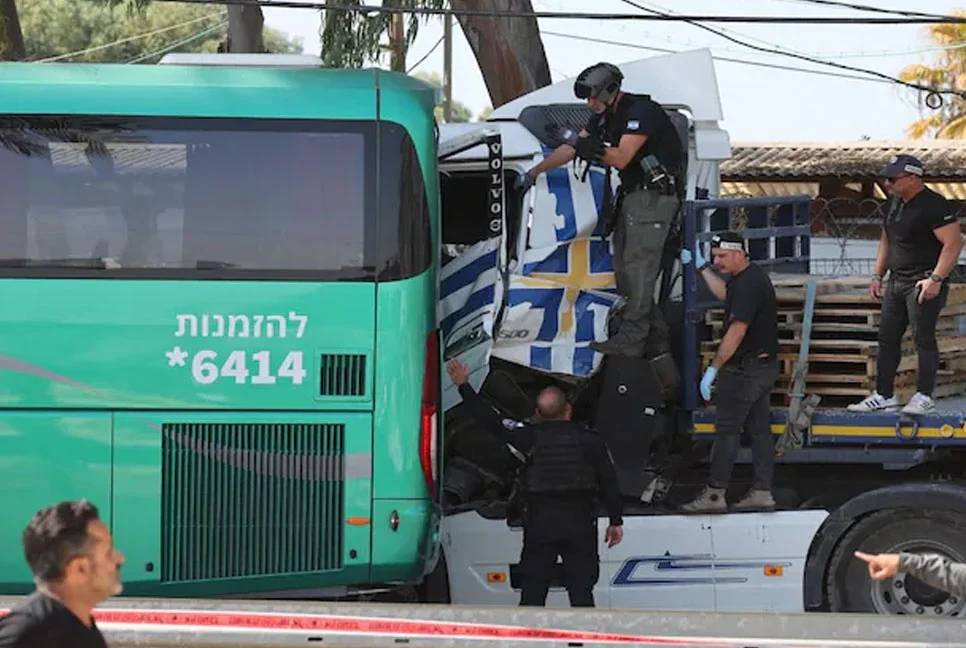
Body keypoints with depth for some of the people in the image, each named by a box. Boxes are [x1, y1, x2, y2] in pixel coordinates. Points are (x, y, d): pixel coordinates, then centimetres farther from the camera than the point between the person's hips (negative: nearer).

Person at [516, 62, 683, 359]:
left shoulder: (641, 111, -16)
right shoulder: (605, 117, 13)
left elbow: (621, 158, -23)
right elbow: (570, 149, 17)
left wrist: (583, 144, -26)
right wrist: (533, 173, 16)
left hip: (654, 197, -10)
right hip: (632, 196, 10)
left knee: (638, 267, -13)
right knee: (624, 270, 7)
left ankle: (630, 340, -15)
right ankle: (657, 339, 11)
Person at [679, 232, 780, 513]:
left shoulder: (749, 284, -20)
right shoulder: (750, 277, 13)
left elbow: (736, 332, -25)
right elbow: (724, 293, 36)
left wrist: (713, 368, -23)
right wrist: (701, 266, 37)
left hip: (746, 368, -10)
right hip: (764, 365, 10)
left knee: (727, 430, -6)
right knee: (759, 429, 9)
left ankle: (715, 495, -5)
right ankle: (762, 492, 10)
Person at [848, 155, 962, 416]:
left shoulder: (934, 206, -14)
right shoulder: (895, 203, 14)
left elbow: (953, 243, -19)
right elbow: (886, 240, 24)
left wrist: (936, 279, -23)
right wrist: (878, 276, 18)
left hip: (924, 283, -9)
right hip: (897, 281, 9)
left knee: (924, 338, -7)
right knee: (887, 338, 9)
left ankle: (924, 396, -1)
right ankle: (884, 395, 16)